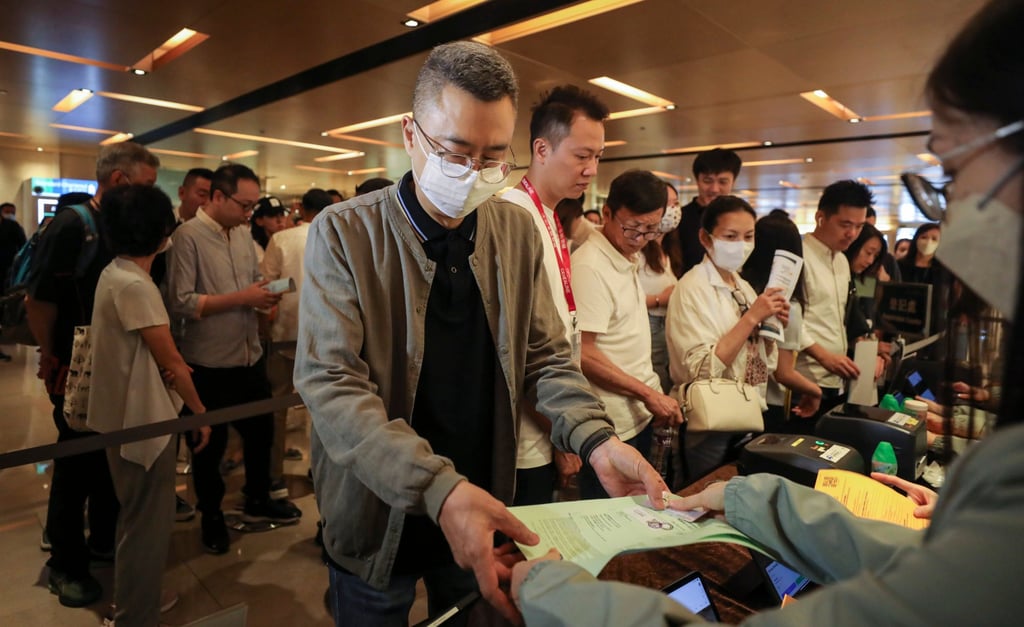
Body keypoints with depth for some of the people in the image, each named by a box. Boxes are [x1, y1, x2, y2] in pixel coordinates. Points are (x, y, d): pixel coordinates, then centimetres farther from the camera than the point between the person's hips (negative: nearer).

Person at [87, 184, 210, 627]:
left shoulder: (114, 273, 6)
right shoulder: (133, 285, -24)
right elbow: (171, 361, -20)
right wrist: (200, 411, -11)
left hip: (129, 413, 10)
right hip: (141, 419, -10)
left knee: (138, 519, 25)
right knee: (147, 524, 5)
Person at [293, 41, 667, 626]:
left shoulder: (518, 231, -3)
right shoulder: (344, 232, -15)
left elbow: (546, 356, 0)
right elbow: (331, 382, -23)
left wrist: (597, 439, -17)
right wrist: (438, 490, -34)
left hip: (484, 515, 4)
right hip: (379, 521, -3)